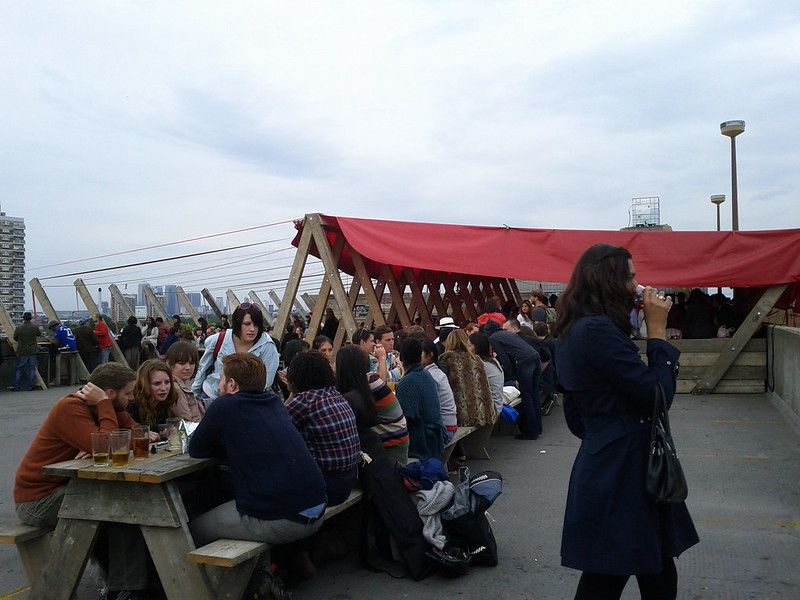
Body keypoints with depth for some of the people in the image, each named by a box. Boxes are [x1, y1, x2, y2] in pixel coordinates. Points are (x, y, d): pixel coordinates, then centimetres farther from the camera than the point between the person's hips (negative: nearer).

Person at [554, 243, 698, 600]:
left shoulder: (576, 331, 13)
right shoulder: (598, 330, -20)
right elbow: (659, 394, -18)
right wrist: (657, 330, -10)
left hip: (604, 465, 10)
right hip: (621, 472, -10)